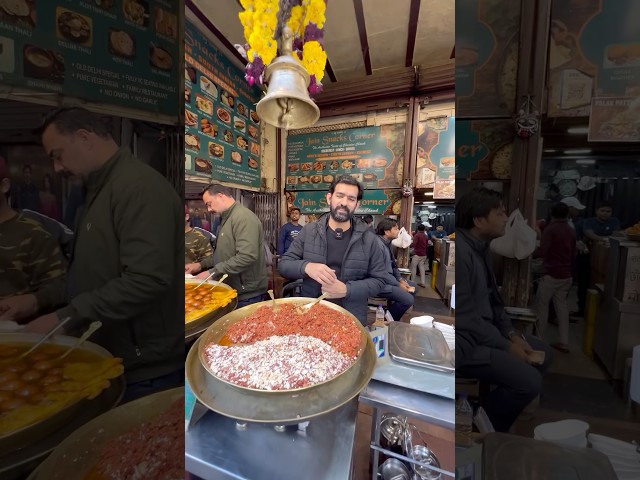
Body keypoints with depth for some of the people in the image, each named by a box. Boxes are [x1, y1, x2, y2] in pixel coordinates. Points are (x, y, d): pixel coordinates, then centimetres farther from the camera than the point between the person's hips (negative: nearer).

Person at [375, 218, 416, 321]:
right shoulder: (379, 244, -24)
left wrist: (401, 279, 6)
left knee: (413, 286, 18)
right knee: (408, 300, -19)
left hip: (388, 279, 11)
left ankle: (391, 314, 23)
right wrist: (398, 285, -15)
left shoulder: (387, 242, 8)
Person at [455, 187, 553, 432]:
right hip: (463, 340, -10)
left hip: (482, 330, 10)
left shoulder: (481, 246, 6)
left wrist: (511, 333, 2)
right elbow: (465, 317, -23)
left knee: (541, 352, 17)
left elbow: (491, 300, 13)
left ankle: (493, 416, 28)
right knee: (530, 381, -13)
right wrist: (506, 346, -12)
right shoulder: (460, 251, -25)